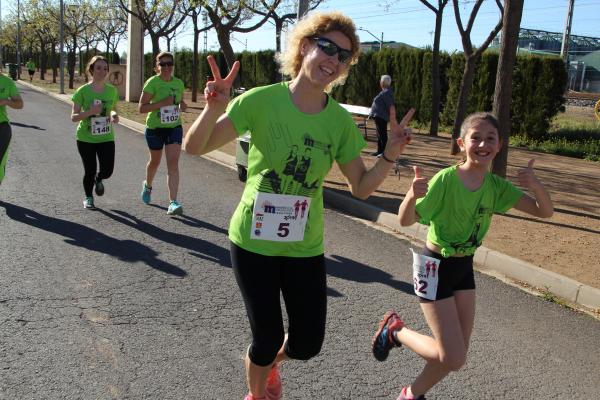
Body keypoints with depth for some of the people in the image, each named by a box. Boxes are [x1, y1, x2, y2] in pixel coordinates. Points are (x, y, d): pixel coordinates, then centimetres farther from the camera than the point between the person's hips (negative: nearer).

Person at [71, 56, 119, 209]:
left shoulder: (112, 90, 0)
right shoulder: (83, 91, -9)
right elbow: (74, 117, -8)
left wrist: (114, 115, -9)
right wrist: (90, 112, -26)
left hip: (106, 137, 2)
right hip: (86, 138, -2)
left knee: (107, 170, -6)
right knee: (90, 171, 4)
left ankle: (98, 179, 33)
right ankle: (88, 198, 31)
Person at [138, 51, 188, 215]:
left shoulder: (179, 83, 2)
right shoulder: (152, 82, -12)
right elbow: (141, 108, -16)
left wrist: (183, 105, -4)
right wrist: (163, 103, -26)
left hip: (175, 128, 2)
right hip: (155, 128, -2)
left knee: (173, 163, -12)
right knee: (155, 161, 18)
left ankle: (173, 203, -17)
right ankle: (147, 185, 50)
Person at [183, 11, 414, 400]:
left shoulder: (341, 121, -4)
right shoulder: (262, 100, -14)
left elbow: (362, 187, 3)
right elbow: (194, 147, -12)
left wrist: (390, 155, -13)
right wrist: (214, 108, -31)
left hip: (306, 247, 3)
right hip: (253, 241, -3)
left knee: (307, 344, 8)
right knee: (268, 337, 7)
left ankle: (269, 360, 47)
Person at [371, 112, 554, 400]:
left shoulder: (496, 186, -4)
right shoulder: (446, 179, -21)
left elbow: (545, 212, -5)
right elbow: (406, 221, -22)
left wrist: (536, 186, -25)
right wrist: (412, 196, -43)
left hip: (464, 267, 6)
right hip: (435, 268, -6)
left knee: (457, 355, 10)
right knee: (452, 358, -8)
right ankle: (395, 330, 15)